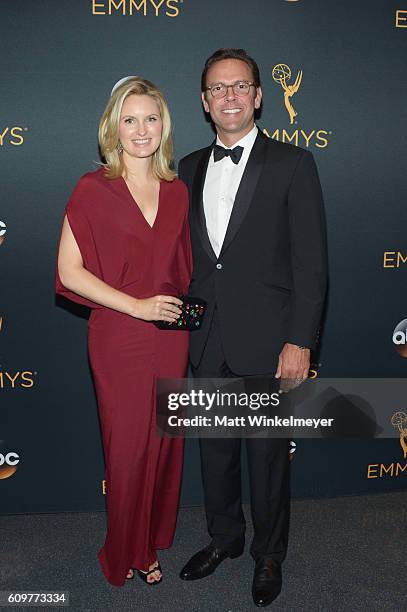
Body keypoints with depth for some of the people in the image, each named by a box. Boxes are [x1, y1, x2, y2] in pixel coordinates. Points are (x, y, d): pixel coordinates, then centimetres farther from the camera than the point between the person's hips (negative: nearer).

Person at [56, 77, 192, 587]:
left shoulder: (177, 191, 6)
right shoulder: (93, 190, -8)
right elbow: (69, 271, -11)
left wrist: (189, 304, 2)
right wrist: (136, 305, -15)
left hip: (170, 337, 4)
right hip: (120, 339, -4)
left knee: (165, 443, 13)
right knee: (127, 448, 8)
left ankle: (152, 543, 36)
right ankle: (124, 554, 31)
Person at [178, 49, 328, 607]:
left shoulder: (292, 164, -5)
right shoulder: (190, 168, 9)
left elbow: (310, 263, -9)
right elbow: (186, 253, 12)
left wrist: (300, 342, -14)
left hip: (267, 342, -4)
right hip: (207, 342, 5)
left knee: (268, 455, 10)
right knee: (215, 448, 17)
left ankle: (269, 555, 32)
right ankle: (224, 538, 40)